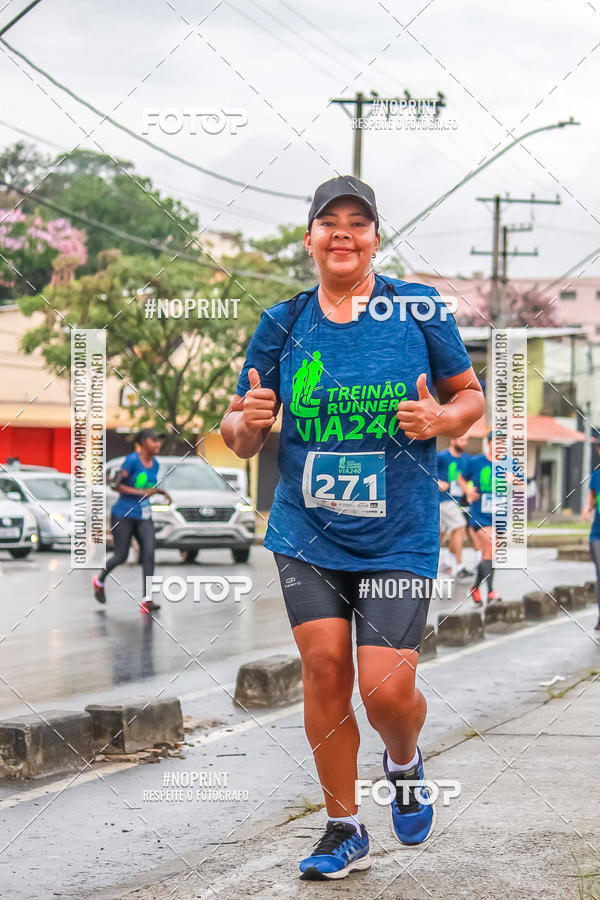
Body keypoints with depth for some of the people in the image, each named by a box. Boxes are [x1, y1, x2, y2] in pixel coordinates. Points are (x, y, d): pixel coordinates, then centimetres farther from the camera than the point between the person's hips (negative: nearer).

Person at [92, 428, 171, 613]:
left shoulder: (155, 464, 7)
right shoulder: (132, 460, -15)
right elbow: (117, 485, -17)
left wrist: (161, 491, 5)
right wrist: (142, 492, -24)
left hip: (144, 516, 5)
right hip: (123, 515, -5)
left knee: (149, 553, -12)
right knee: (121, 556, 2)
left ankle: (146, 600, -15)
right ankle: (99, 581, 33)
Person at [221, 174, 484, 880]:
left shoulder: (420, 310, -1)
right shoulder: (283, 323, 4)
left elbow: (471, 395, 10)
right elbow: (239, 438, 8)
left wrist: (441, 418, -13)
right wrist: (248, 421, -16)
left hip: (399, 538, -2)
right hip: (307, 532, 2)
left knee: (386, 689, -9)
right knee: (324, 669, -5)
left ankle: (405, 763, 27)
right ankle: (344, 829, 12)